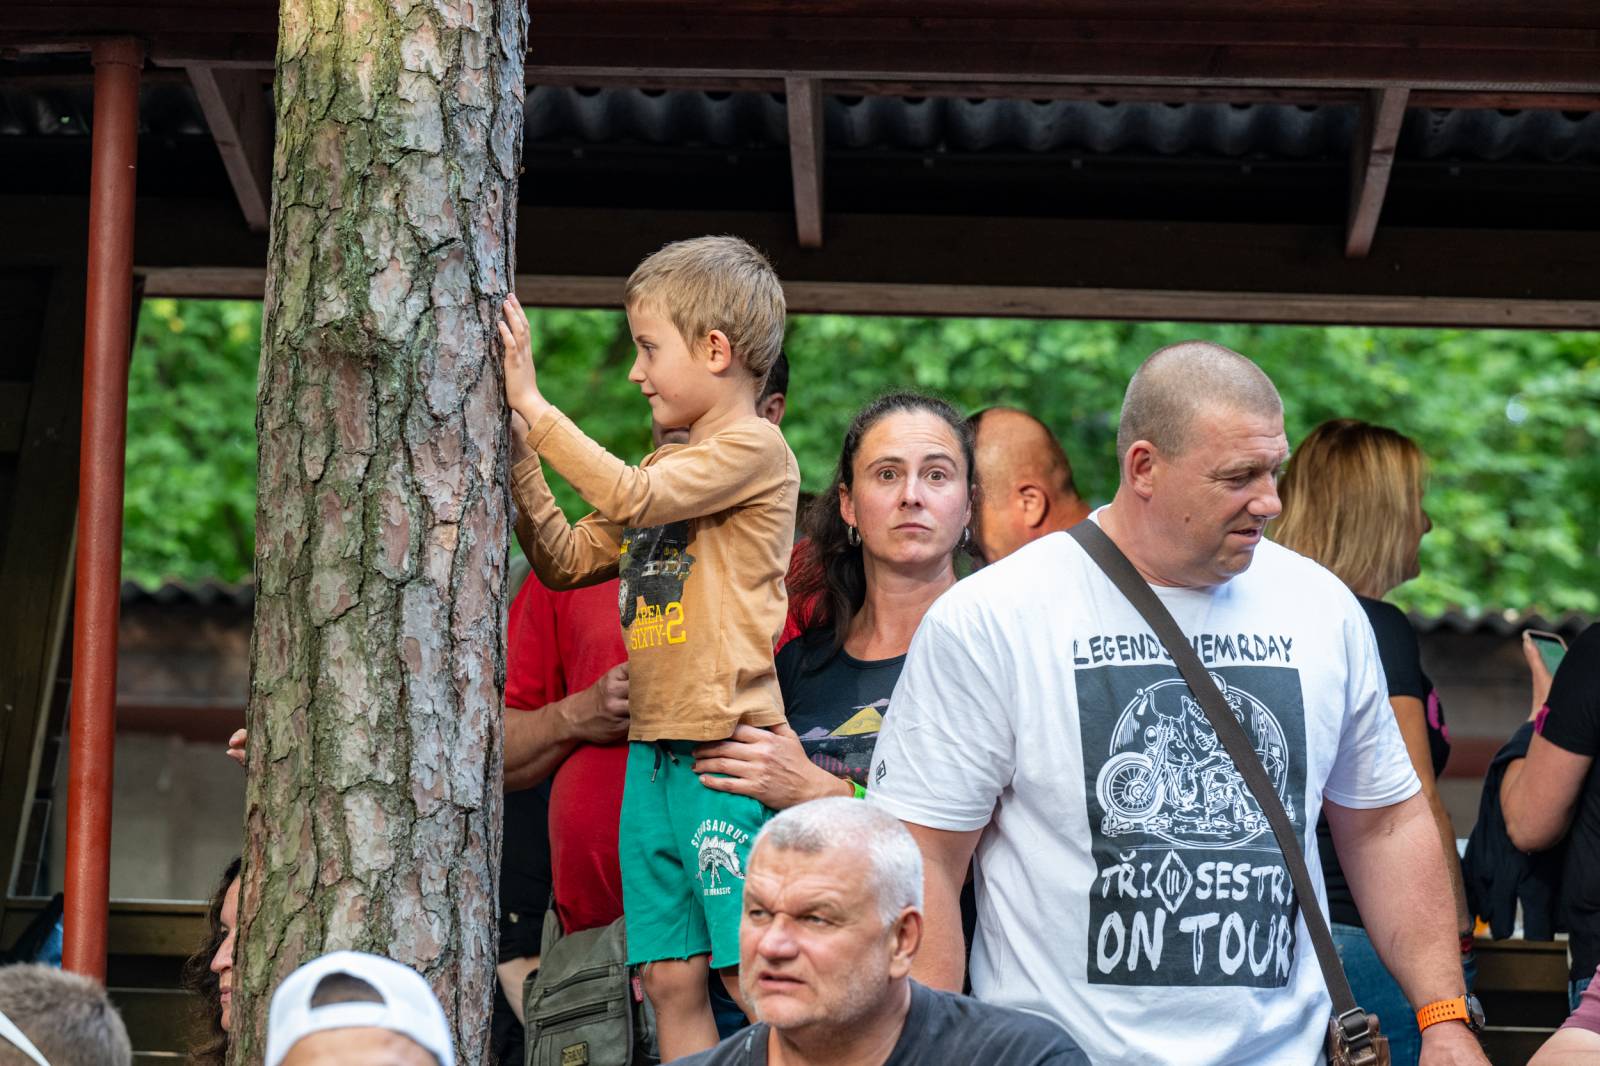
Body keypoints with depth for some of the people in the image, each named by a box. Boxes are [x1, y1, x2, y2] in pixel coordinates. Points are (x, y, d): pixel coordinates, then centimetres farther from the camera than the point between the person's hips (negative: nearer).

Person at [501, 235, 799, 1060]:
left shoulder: (754, 449, -7)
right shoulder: (667, 467, 19)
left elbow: (629, 497, -20)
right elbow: (568, 563, 19)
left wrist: (532, 404, -13)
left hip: (726, 751, -8)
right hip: (653, 751, 8)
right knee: (670, 980, 5)